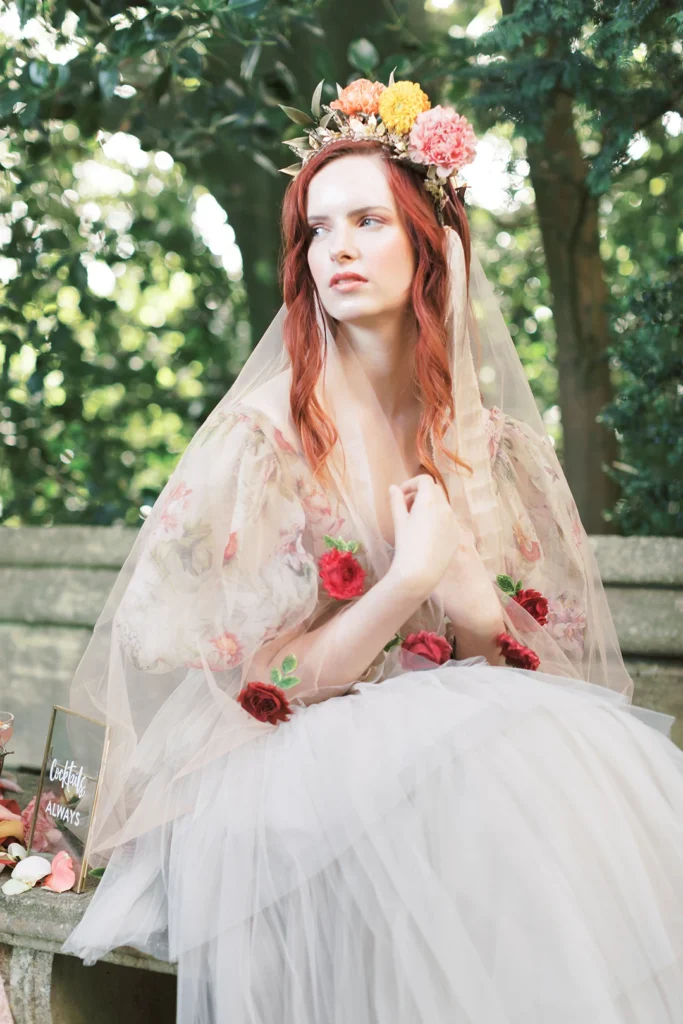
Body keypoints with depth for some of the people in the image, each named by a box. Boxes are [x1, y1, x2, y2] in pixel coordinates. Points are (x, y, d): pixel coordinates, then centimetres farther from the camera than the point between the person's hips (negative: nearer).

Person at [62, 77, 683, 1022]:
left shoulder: (494, 444, 8)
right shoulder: (265, 435, -4)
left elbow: (555, 665, 6)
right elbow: (260, 681, -7)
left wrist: (472, 600, -14)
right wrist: (410, 579, -16)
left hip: (476, 743, 4)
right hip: (306, 761, -3)